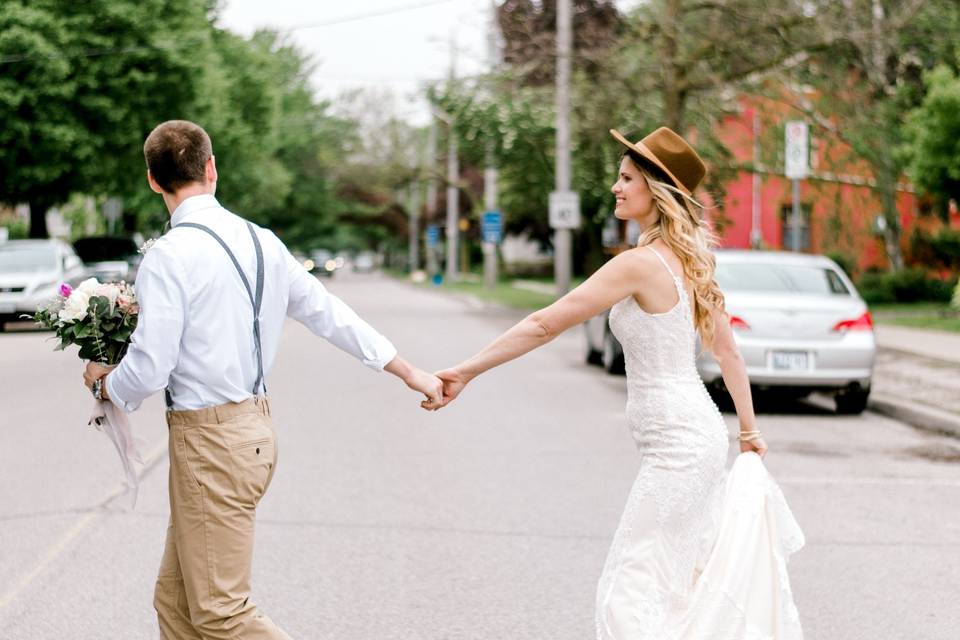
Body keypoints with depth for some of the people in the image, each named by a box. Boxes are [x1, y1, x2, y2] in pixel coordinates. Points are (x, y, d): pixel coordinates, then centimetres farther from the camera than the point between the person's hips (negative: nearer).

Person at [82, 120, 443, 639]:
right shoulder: (261, 242, 7)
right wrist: (409, 372, 23)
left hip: (210, 441, -8)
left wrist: (103, 383, 5)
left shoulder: (170, 256, -15)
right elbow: (329, 313, 14)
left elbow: (149, 371, -17)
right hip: (254, 426, 8)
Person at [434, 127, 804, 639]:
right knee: (691, 581, 18)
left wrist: (467, 371, -13)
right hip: (698, 431, 10)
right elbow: (727, 352, 16)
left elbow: (544, 324, -17)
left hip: (675, 442, -10)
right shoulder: (687, 260, 9)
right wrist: (749, 430, 24)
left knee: (630, 589, -5)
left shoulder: (641, 263, -18)